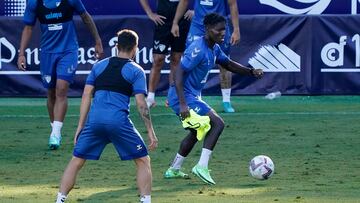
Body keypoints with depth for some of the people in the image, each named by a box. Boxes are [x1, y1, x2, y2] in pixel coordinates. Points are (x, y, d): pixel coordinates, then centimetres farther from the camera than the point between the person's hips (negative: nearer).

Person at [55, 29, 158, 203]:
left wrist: (80, 127, 15)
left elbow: (86, 96, 13)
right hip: (119, 122, -3)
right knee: (143, 161, 11)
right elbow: (141, 104, -1)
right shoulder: (136, 71, 7)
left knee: (76, 161, 15)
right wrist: (150, 132, 1)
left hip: (94, 119, 3)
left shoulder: (99, 65, 18)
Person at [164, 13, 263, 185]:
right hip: (185, 97, -11)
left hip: (192, 96, 11)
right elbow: (179, 73, -27)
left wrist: (251, 72, 8)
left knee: (198, 131, 25)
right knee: (217, 123, -16)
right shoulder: (198, 49, -22)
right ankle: (202, 167, -18)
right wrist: (183, 104, -32)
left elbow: (228, 64, 24)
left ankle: (174, 170, 34)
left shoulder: (214, 48, 8)